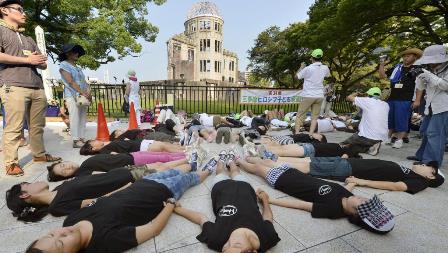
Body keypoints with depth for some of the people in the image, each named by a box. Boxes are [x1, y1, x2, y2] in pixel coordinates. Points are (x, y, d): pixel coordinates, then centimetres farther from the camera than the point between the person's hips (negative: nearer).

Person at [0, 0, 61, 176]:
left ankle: (39, 154, 15)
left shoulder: (29, 40, 27)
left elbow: (43, 64, 23)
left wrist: (40, 61, 0)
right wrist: (27, 60, -5)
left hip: (37, 88, 6)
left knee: (38, 126, 6)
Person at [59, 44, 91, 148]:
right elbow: (71, 82, -12)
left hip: (83, 96, 6)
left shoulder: (78, 68, 20)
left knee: (83, 118, 4)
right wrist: (83, 92, -19)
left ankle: (82, 138, 8)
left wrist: (88, 93, -4)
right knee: (75, 118, -8)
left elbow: (84, 82, 13)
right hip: (72, 95, -6)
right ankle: (76, 140, -6)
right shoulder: (64, 65, 0)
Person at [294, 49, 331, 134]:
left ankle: (296, 134, -2)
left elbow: (297, 76, 2)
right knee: (315, 117, 7)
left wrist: (302, 67, 17)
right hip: (319, 96, 4)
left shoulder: (308, 68, -12)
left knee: (299, 116, 4)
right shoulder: (325, 68, 4)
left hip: (308, 95, -4)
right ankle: (310, 135, 1)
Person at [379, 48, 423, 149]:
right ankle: (388, 138, 22)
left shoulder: (417, 69, 0)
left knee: (401, 120, 0)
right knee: (389, 119, 10)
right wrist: (382, 65, 2)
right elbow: (382, 76, 15)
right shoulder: (397, 67, 13)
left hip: (405, 100, -5)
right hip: (391, 98, 5)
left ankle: (399, 140, 10)